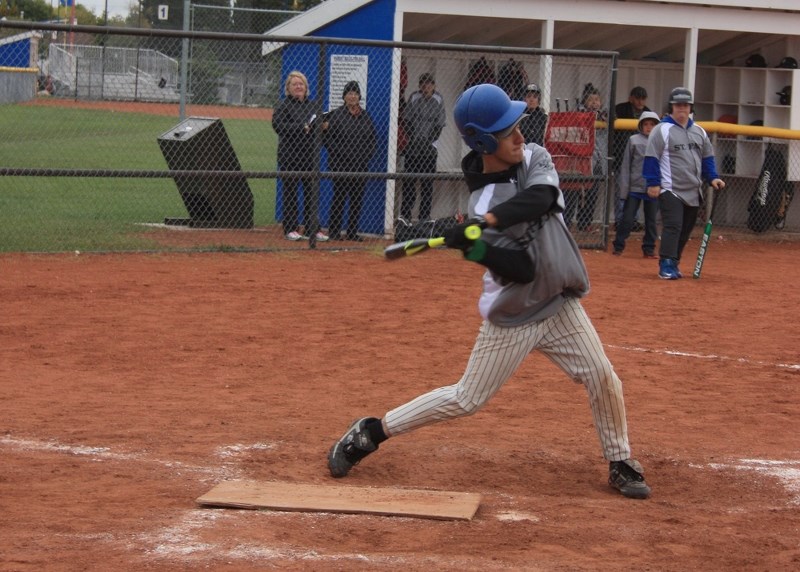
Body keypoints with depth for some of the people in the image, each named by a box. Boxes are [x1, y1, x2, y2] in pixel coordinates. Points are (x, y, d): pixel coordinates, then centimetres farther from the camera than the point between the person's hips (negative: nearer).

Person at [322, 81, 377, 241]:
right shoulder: (336, 114, -2)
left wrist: (367, 155, 3)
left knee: (357, 198, 5)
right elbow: (327, 137, -6)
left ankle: (353, 232, 12)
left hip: (361, 164, 5)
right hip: (341, 164, -5)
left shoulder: (365, 116, 12)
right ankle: (334, 231, 4)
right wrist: (339, 153, -12)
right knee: (339, 197, -3)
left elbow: (371, 138, 16)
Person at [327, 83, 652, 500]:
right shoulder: (481, 203, -19)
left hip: (561, 306, 4)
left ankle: (620, 464, 18)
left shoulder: (535, 158, -5)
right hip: (511, 318, -4)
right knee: (466, 399, 0)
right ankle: (370, 432, 11)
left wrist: (487, 221, -38)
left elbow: (540, 197, -28)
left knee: (604, 381, -3)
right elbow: (522, 268, -23)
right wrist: (474, 249, -40)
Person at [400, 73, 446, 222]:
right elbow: (407, 120, 3)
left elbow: (439, 124, 1)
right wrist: (413, 138, -7)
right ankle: (405, 214, 1)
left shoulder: (439, 100, 0)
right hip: (413, 146, 0)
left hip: (429, 147, 0)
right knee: (409, 181, -1)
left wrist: (429, 140, -8)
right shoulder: (413, 98, 1)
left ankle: (425, 215, 3)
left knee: (428, 182, 0)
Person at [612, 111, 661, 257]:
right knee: (627, 219, 2)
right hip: (635, 186, -1)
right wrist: (624, 187, -4)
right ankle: (618, 246, 12)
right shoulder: (634, 140, 1)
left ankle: (649, 249, 19)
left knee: (651, 221, 8)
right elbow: (626, 165, 2)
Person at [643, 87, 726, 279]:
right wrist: (653, 183, -14)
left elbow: (707, 157, 19)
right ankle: (666, 266, -17)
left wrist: (712, 178, 5)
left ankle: (672, 264, 19)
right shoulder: (662, 130, -6)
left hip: (693, 191, 7)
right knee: (673, 227, -16)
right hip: (670, 190, -7)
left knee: (685, 230, 10)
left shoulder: (699, 131, 14)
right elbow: (651, 158, -9)